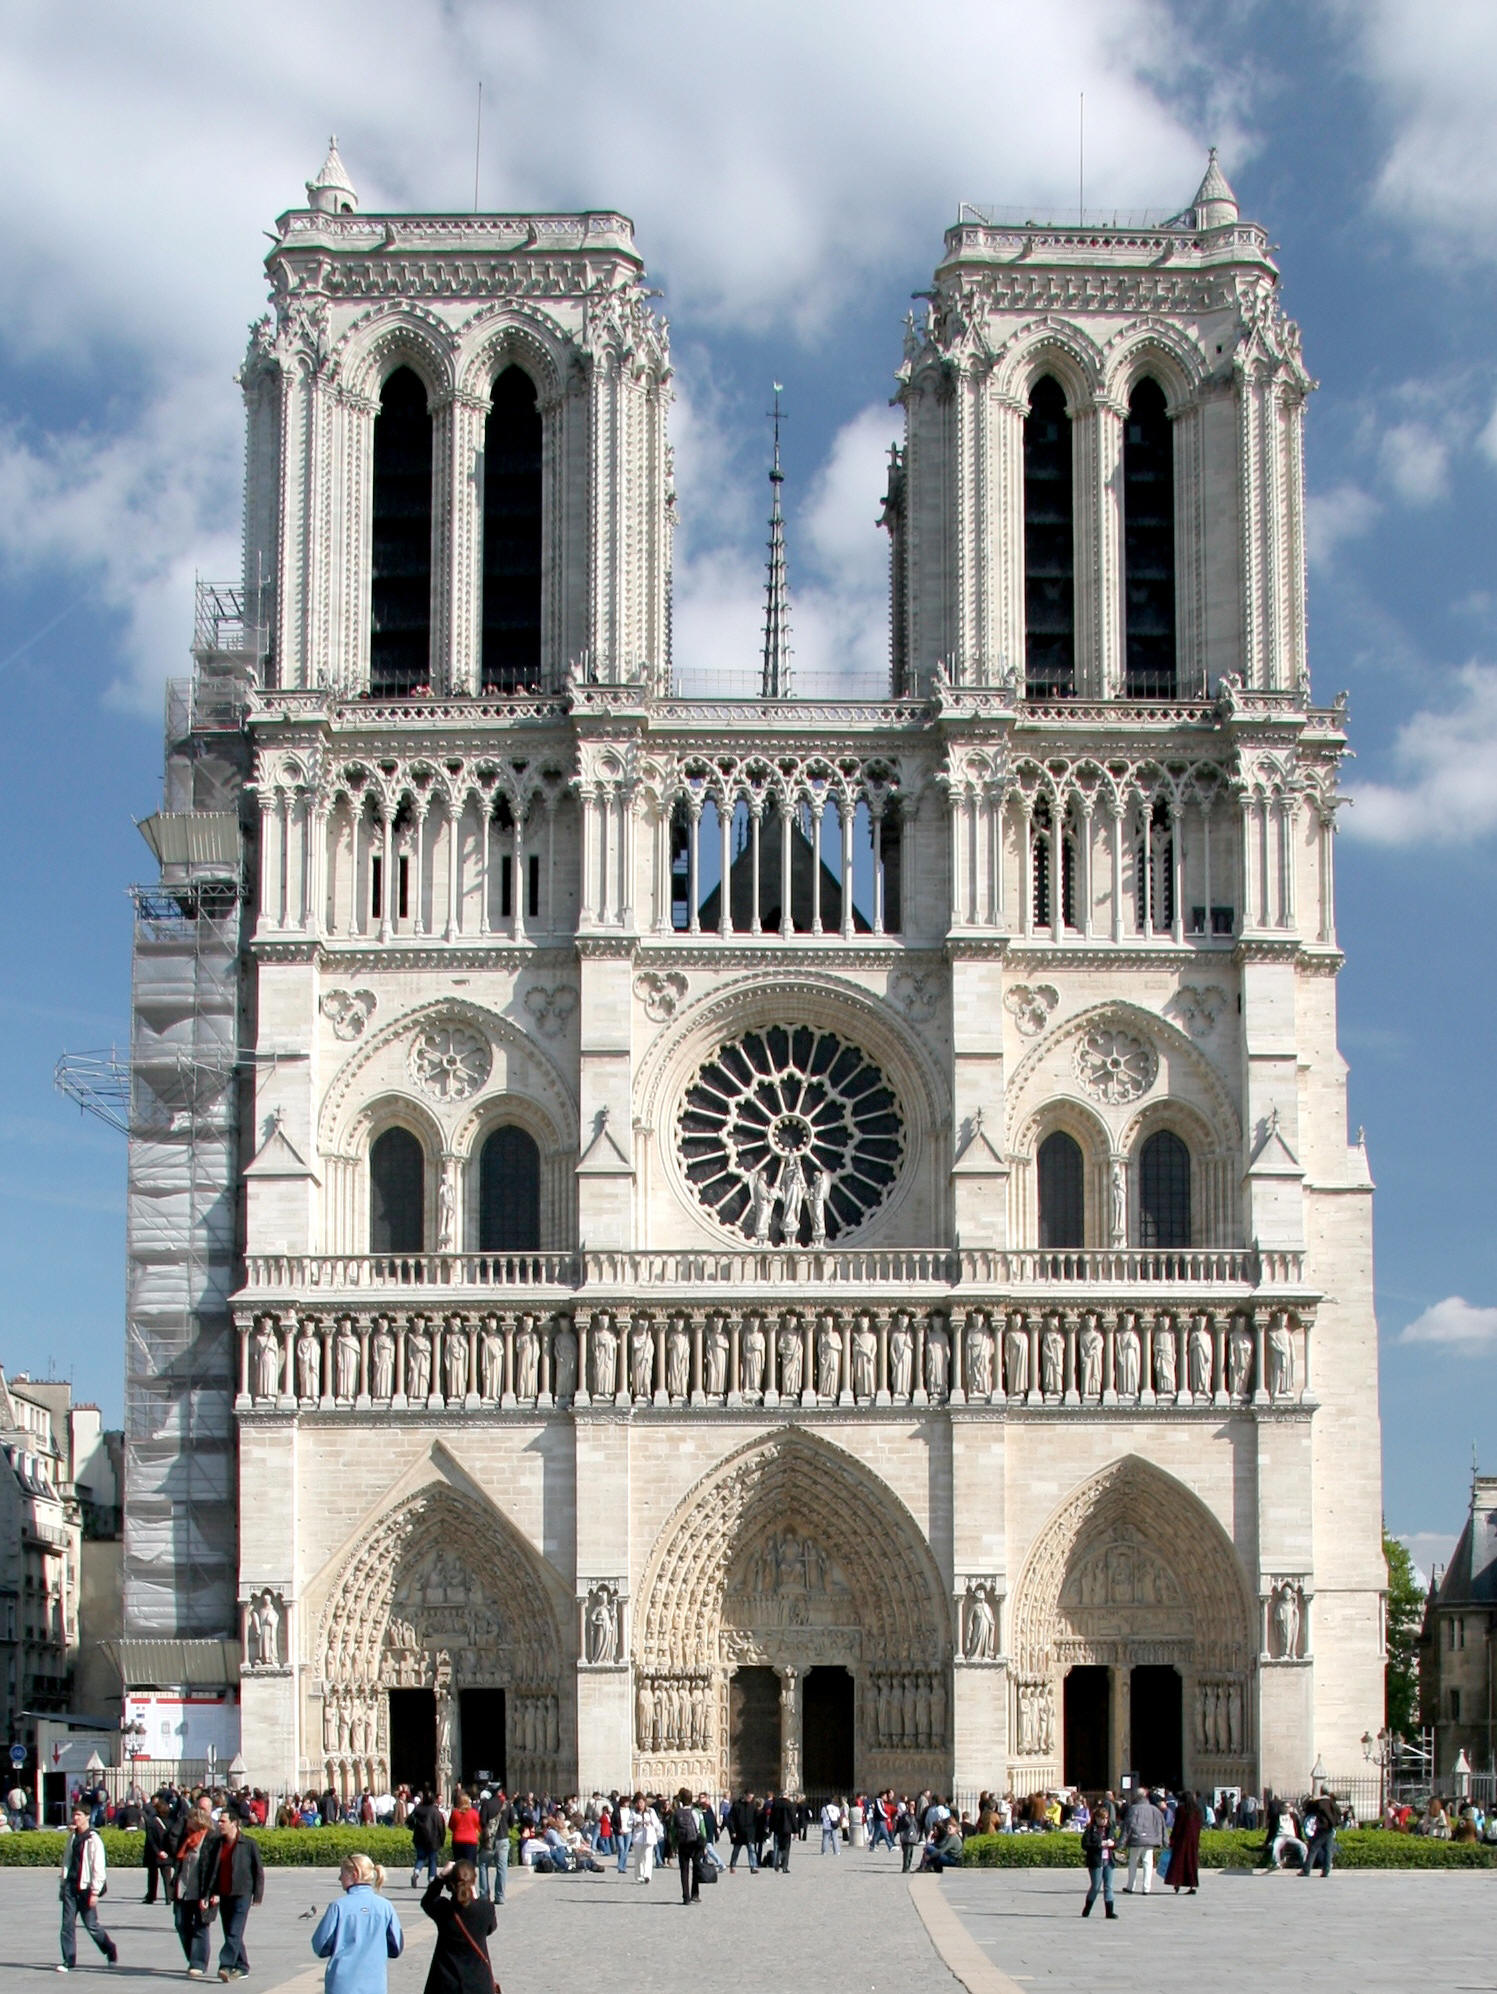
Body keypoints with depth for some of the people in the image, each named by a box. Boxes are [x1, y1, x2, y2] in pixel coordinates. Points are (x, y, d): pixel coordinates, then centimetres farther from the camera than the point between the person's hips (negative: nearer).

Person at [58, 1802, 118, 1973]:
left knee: (91, 1924, 0)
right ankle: (69, 1961, 2)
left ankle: (111, 1951, 21)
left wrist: (95, 1892, -15)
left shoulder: (93, 1839, -10)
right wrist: (63, 1885, 18)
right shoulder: (72, 1837, 12)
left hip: (86, 1887, -6)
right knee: (68, 1923, -2)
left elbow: (98, 1867, -12)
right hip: (71, 1885, 6)